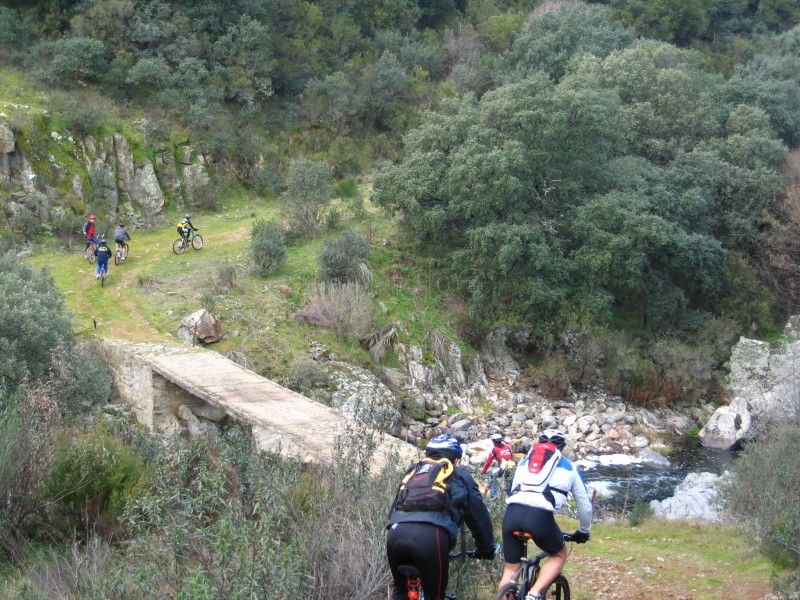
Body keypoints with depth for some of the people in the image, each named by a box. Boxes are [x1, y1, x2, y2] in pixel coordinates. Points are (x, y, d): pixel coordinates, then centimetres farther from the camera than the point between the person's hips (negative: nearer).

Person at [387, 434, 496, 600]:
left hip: (396, 532, 4)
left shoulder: (412, 470, 35)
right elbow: (478, 515, 29)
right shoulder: (460, 476, 26)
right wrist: (486, 548, 42)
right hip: (432, 536, -3)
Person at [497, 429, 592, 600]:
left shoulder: (524, 461, 33)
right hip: (539, 515, -3)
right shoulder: (568, 466, 26)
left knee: (510, 569, 18)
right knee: (559, 555, 24)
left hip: (512, 512, 3)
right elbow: (585, 505, 32)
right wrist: (583, 531, 50)